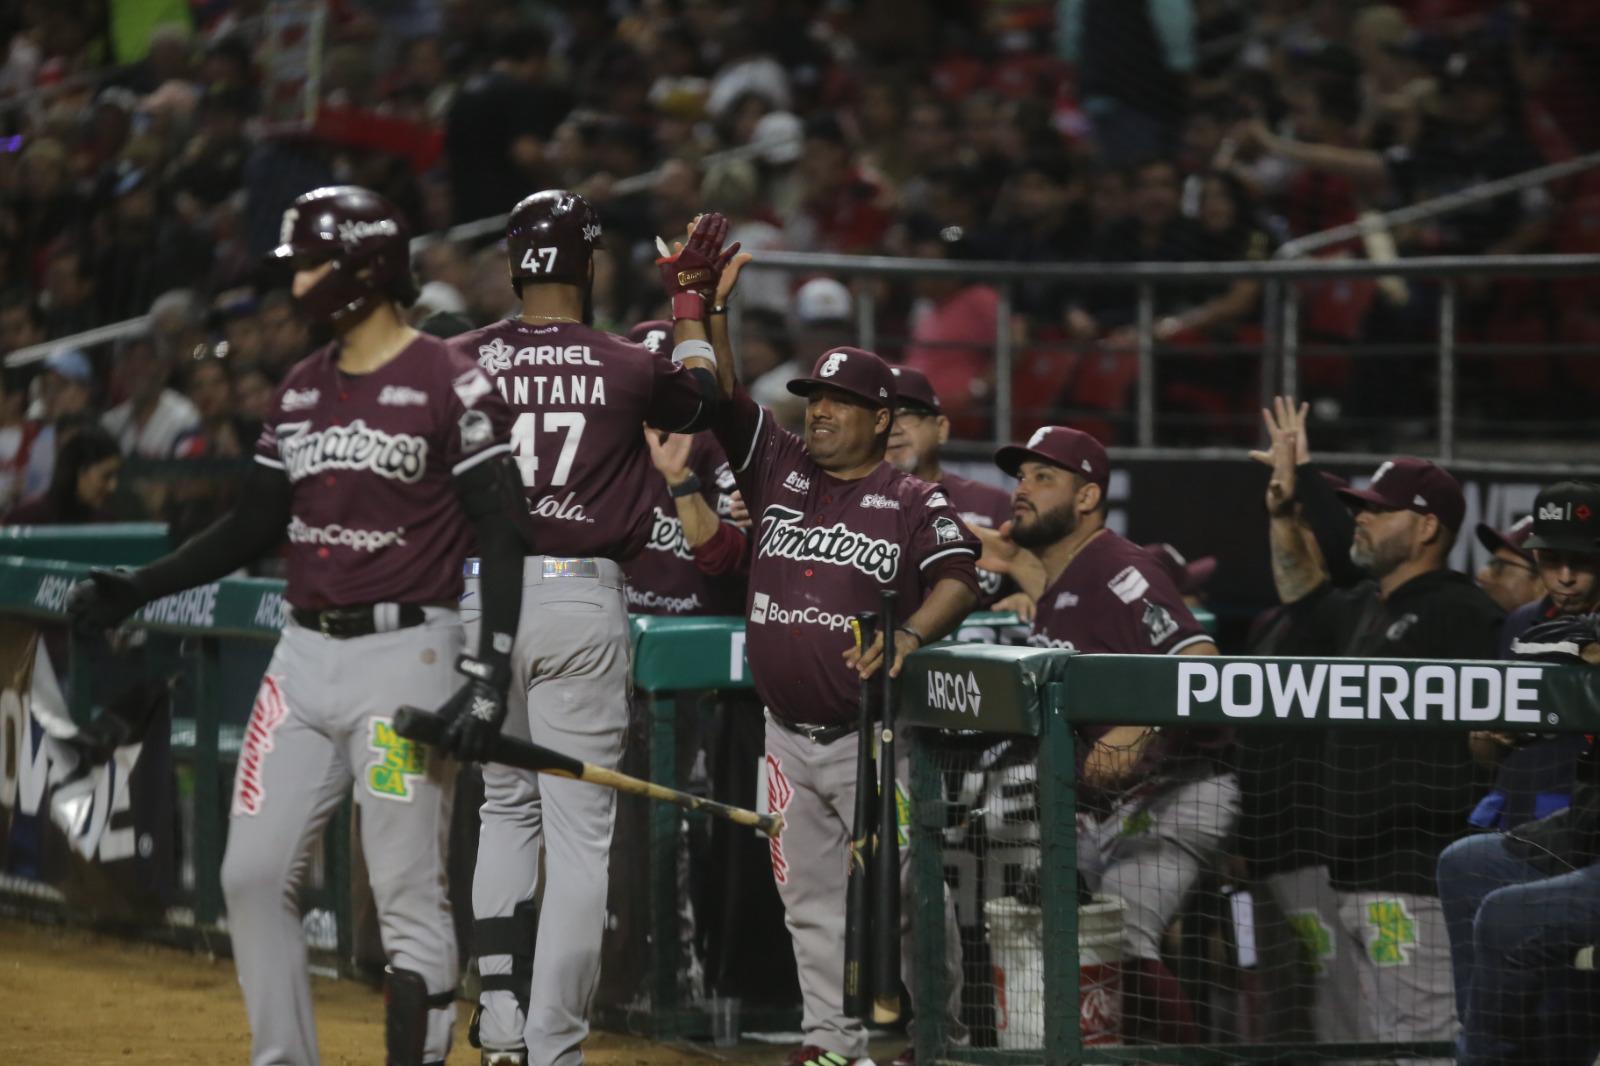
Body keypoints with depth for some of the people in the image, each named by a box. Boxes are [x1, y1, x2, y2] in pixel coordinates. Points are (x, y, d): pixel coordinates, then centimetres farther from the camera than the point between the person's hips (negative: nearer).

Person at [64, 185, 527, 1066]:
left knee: (408, 894, -5)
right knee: (253, 876, 4)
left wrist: (490, 672, -19)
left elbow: (500, 537, -11)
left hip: (403, 654, -7)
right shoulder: (302, 387, 13)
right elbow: (257, 525, 17)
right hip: (305, 657, 7)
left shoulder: (449, 383, -8)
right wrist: (136, 588, 9)